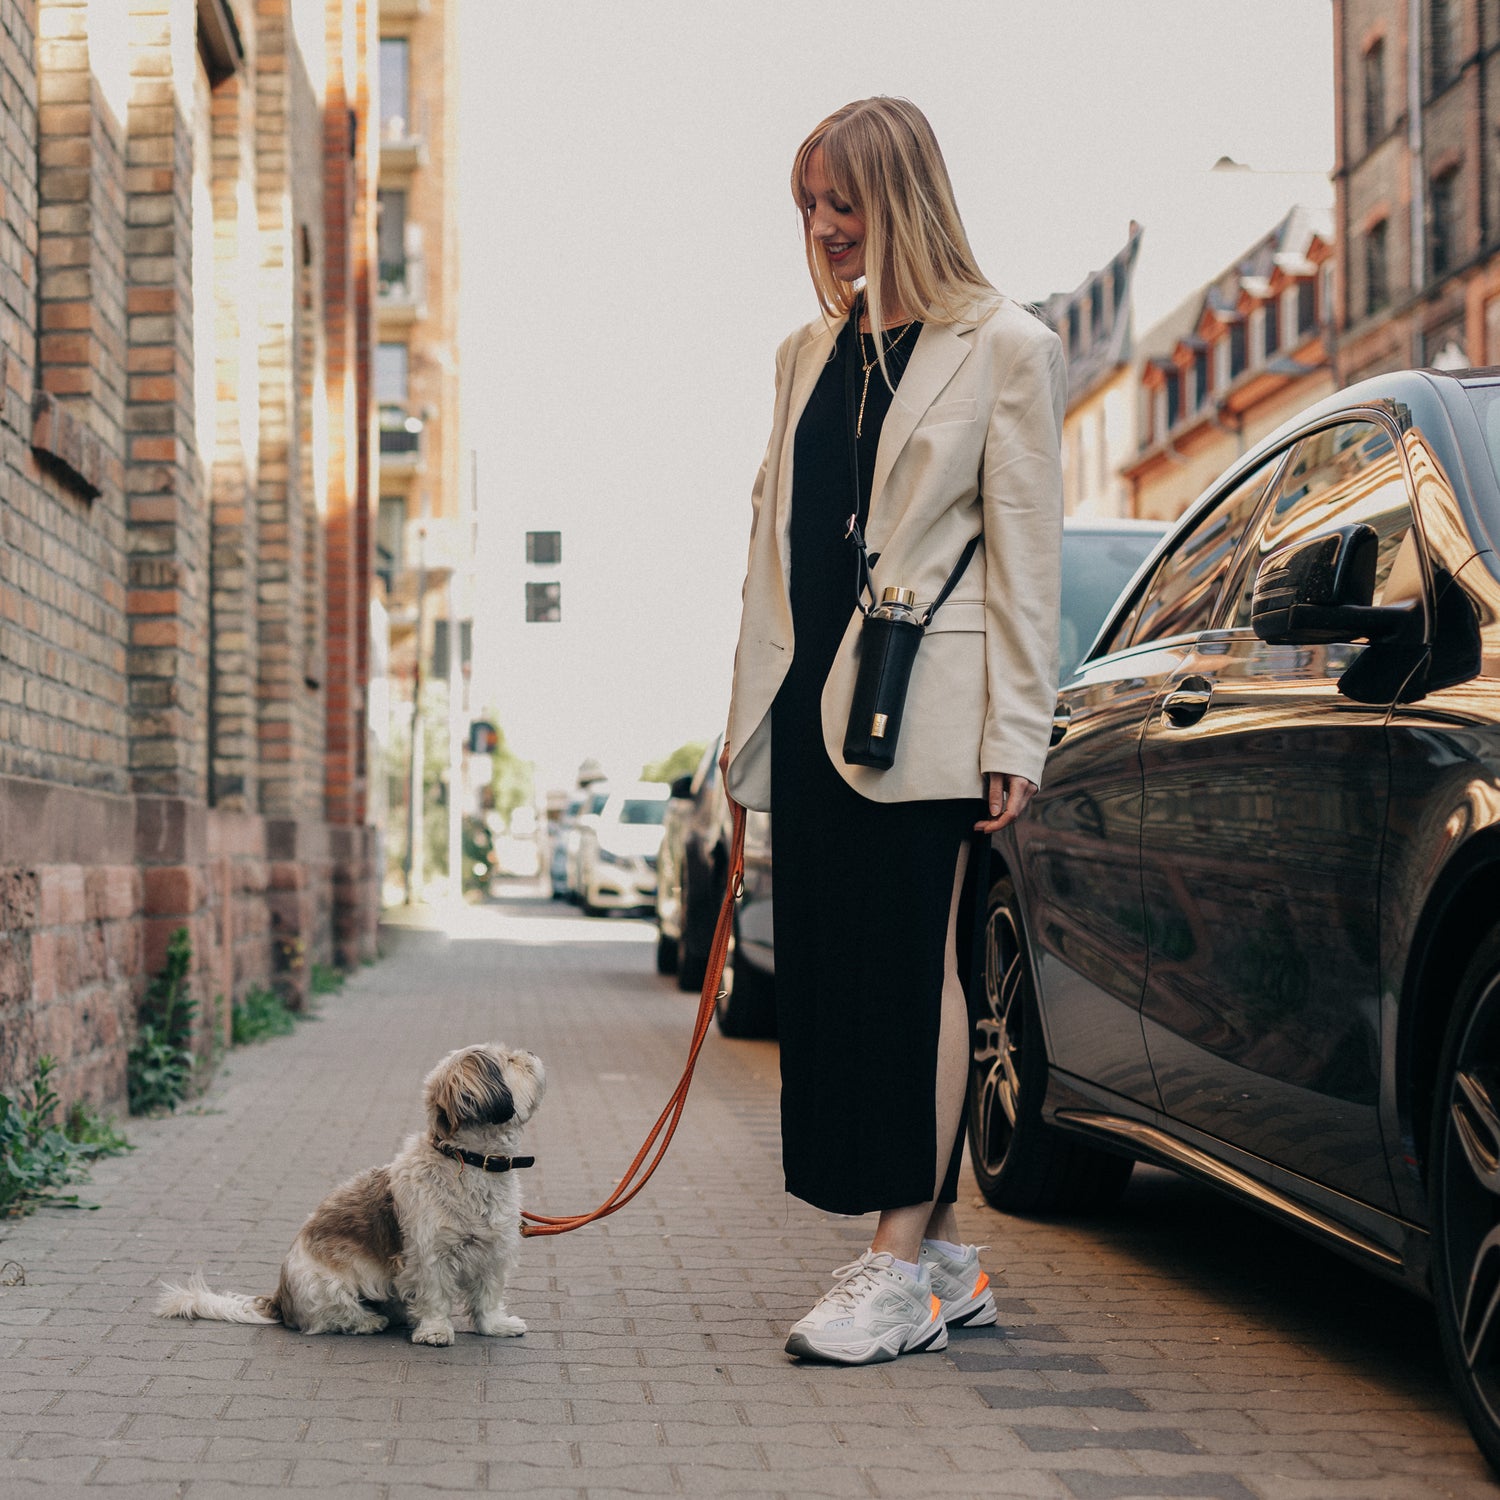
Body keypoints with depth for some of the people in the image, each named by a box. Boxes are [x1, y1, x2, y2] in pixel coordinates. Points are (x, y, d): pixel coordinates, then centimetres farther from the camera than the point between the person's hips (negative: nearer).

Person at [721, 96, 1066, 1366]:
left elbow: (1025, 551, -5)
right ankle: (947, 1258, 13)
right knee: (831, 967, 5)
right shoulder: (809, 353, 17)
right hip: (812, 702, 7)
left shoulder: (1004, 347, -1)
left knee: (914, 967, -6)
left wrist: (1014, 737, -10)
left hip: (924, 712, -6)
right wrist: (752, 713, 14)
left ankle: (905, 1260, -2)